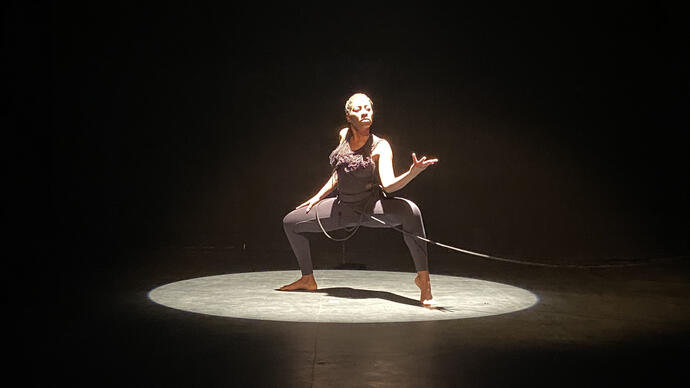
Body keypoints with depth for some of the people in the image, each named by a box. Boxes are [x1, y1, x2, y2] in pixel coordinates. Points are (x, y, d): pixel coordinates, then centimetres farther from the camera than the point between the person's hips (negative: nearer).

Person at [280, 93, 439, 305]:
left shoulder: (380, 146, -15)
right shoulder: (344, 135, 0)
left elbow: (389, 184, -29)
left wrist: (413, 171, -47)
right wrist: (318, 197, 17)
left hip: (371, 207, -6)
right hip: (343, 207, 6)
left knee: (410, 211, -38)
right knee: (290, 222, 9)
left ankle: (423, 278, -31)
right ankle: (308, 279, 26)